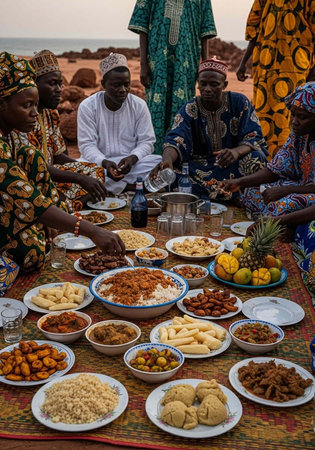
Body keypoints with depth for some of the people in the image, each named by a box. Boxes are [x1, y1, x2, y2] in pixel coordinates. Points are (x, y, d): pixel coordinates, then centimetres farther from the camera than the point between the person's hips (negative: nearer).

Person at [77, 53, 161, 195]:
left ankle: (111, 186, -24)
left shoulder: (139, 105, 2)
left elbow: (146, 141, 0)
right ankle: (130, 186, -25)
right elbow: (87, 145, -10)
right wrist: (104, 162, -31)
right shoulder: (87, 106, -4)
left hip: (132, 162, 1)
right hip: (99, 162, -1)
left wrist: (132, 158, -23)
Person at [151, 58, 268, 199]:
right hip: (200, 165, 1)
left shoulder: (240, 103, -2)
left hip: (234, 164, 0)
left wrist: (236, 151, -33)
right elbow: (175, 140, -19)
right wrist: (167, 160, -44)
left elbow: (254, 139, -9)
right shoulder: (189, 109, -3)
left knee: (255, 158, -33)